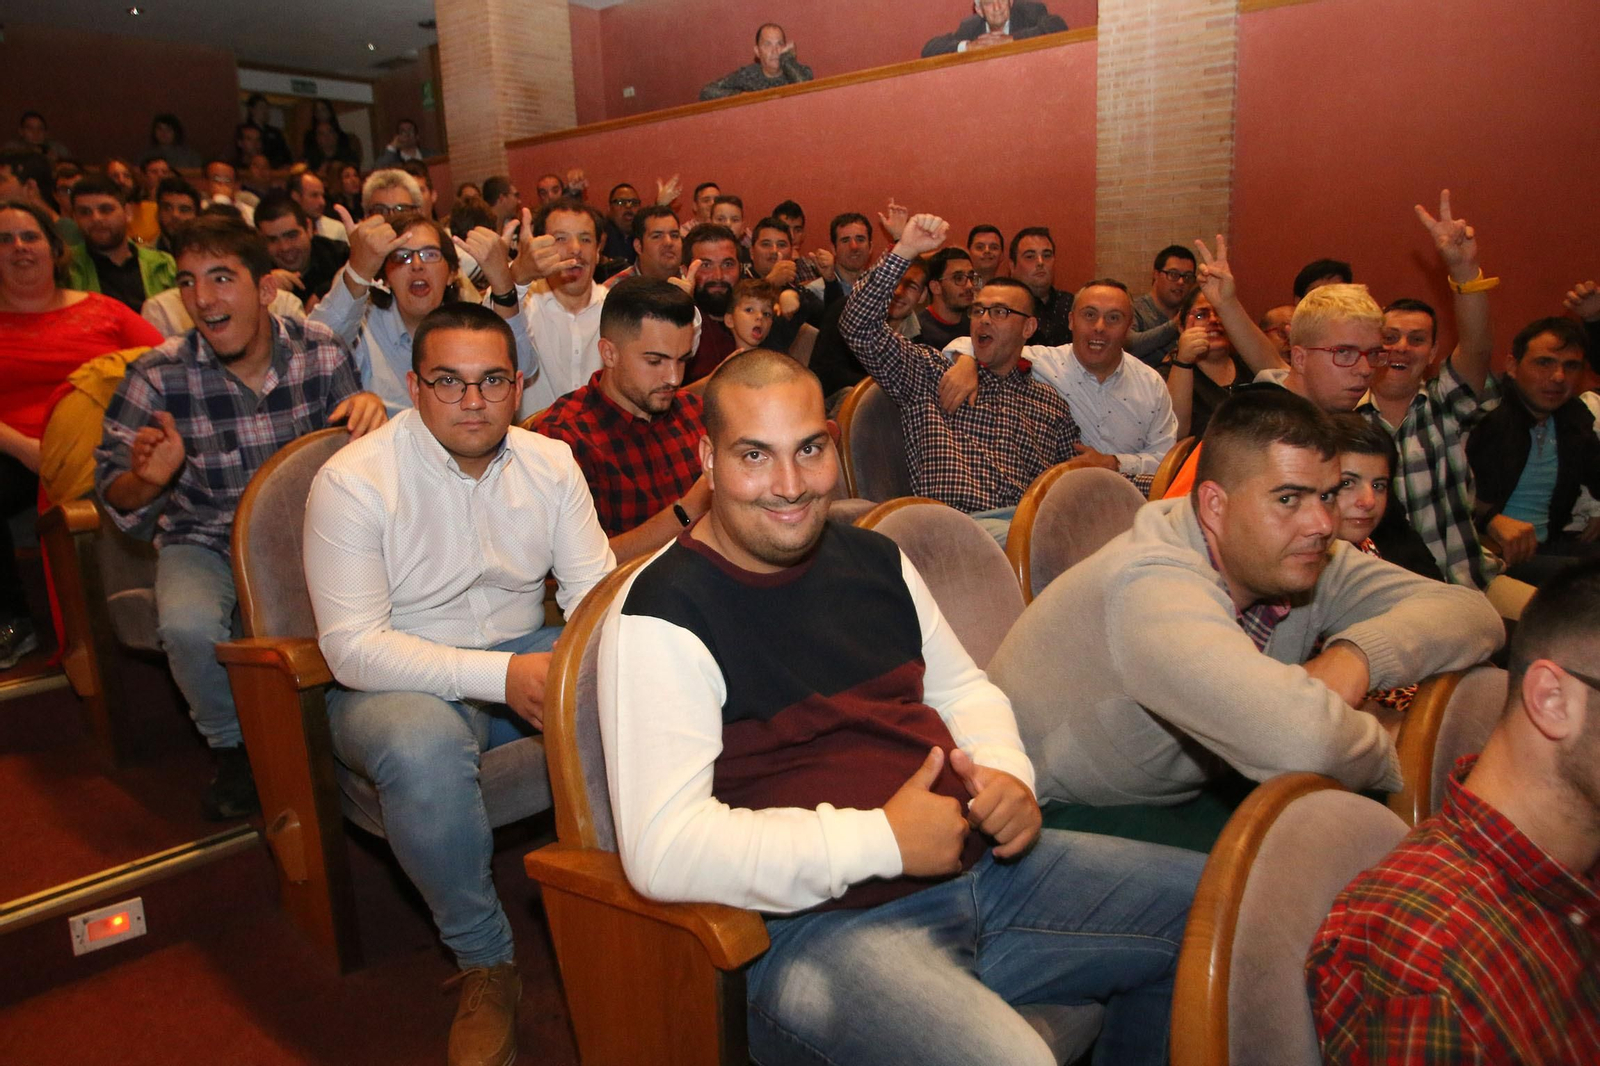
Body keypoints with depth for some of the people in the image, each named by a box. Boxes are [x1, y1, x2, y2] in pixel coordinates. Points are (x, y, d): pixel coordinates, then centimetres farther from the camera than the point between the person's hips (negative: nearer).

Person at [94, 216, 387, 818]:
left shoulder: (321, 353, -6)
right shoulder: (159, 376, -9)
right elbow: (114, 496, -4)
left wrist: (371, 408, -22)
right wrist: (147, 479, -30)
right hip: (206, 545, 0)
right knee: (190, 626, -31)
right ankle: (234, 746, 3)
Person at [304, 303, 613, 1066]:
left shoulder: (550, 463, 1)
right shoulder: (353, 481, -13)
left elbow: (595, 588, -2)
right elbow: (351, 648, -19)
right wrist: (498, 675, -31)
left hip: (526, 658, 4)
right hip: (395, 683, -4)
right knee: (426, 749, -38)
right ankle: (485, 963, -13)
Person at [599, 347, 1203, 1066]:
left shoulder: (873, 559, 10)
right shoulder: (660, 615, -13)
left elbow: (962, 688, 22)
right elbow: (662, 849, -21)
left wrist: (1006, 772, -1)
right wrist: (882, 840, -20)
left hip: (978, 860, 8)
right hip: (818, 921, -7)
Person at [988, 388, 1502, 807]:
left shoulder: (1300, 559, -7)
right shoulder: (1153, 588, -35)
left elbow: (1470, 611, -5)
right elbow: (1300, 737, -48)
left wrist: (1356, 653, -25)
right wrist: (1384, 749, -25)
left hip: (1178, 802, 7)